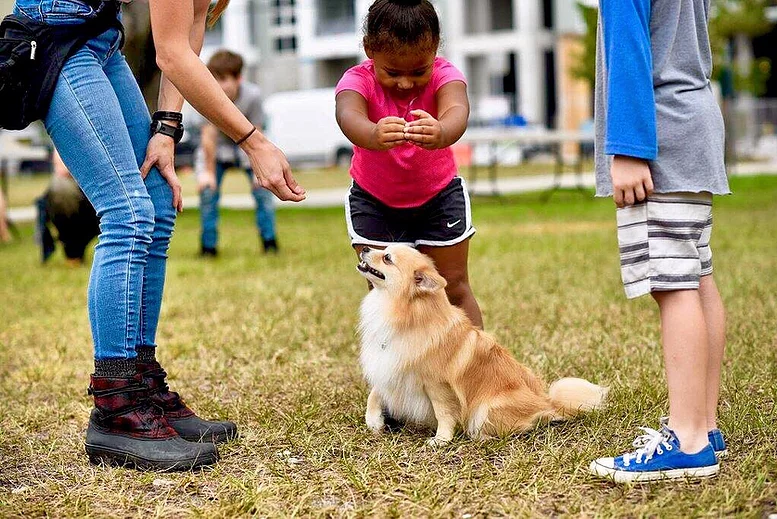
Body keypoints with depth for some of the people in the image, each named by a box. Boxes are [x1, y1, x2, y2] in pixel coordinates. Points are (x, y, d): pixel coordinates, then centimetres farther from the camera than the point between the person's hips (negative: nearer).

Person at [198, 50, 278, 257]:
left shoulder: (252, 95, -30)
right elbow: (209, 136, -25)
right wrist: (208, 171, -20)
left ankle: (269, 241, 4)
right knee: (207, 190, -12)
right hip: (217, 147, 0)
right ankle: (208, 246, 0)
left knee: (262, 188, -9)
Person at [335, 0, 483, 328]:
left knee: (454, 288, 6)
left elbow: (457, 110, -46)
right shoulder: (358, 80, -24)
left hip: (439, 195, 1)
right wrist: (373, 136, -73)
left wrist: (440, 134, -71)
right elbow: (348, 115, -48)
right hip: (374, 202, 0)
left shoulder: (444, 75, -22)